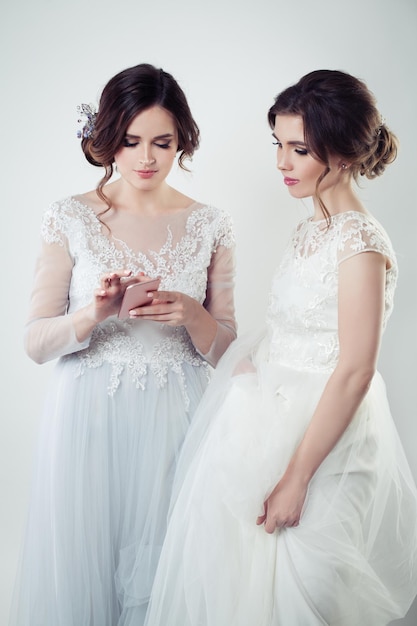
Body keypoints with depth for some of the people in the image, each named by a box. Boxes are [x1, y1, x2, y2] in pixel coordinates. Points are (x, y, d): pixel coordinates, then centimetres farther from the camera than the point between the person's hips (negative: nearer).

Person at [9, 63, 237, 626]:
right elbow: (36, 342, -4)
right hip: (89, 417, -1)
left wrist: (190, 315, -15)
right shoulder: (70, 219, 0)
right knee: (82, 560, 9)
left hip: (174, 417, 1)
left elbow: (222, 350, 5)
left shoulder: (211, 226, 3)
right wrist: (94, 313, -22)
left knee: (160, 568, 9)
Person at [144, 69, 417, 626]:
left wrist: (296, 477, -19)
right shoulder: (311, 229, 7)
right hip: (275, 415, 8)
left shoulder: (360, 243, -19)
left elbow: (353, 374, -21)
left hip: (322, 435, -8)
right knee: (243, 574, 19)